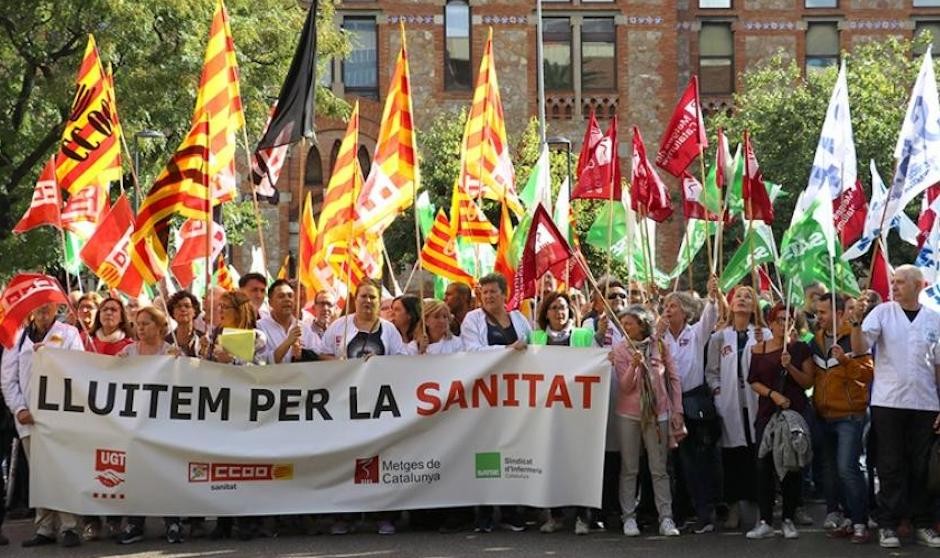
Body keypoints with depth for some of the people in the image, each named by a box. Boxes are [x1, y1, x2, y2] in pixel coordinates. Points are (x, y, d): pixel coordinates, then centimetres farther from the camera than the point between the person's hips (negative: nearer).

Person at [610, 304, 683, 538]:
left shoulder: (659, 345, -2)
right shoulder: (620, 350, -2)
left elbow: (673, 378, 3)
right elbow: (626, 387, -8)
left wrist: (677, 411, 0)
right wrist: (633, 365, -26)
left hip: (658, 413, 0)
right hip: (629, 414, 0)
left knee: (659, 469, 2)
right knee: (629, 469, 4)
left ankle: (666, 519, 3)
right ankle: (629, 517, 9)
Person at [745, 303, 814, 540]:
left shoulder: (799, 348, 4)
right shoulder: (758, 349, 8)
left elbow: (808, 381, 1)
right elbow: (753, 381, 5)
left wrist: (790, 367, -15)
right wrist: (773, 394, -10)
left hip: (795, 411, -1)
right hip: (767, 412, 1)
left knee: (792, 466, 1)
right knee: (764, 465, -3)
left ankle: (789, 520, 9)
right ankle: (765, 522, 1)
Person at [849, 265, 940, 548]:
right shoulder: (882, 312, 0)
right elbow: (860, 349, -9)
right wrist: (856, 322, -27)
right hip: (888, 403, -2)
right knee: (891, 466, 2)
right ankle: (888, 525, 7)